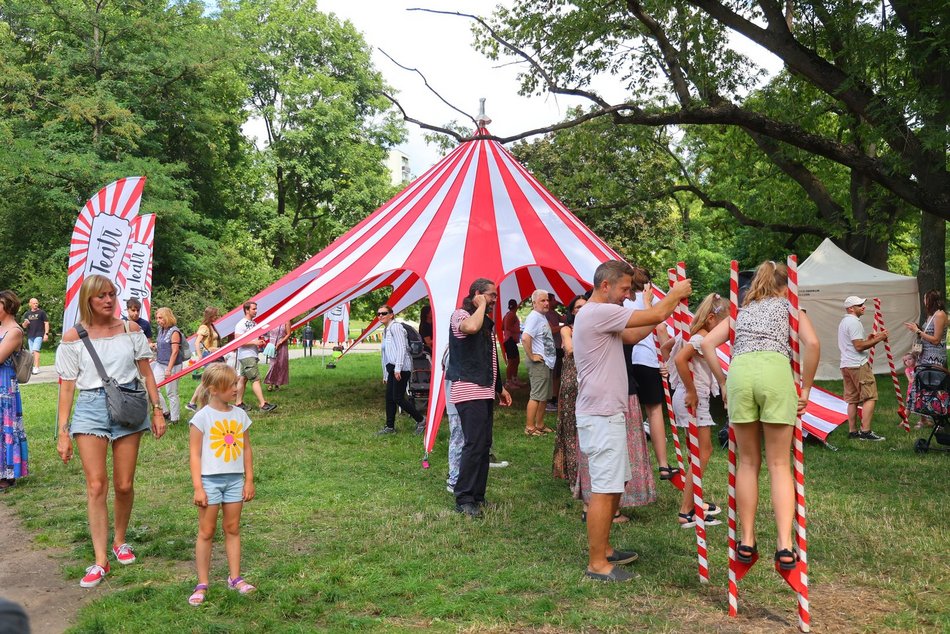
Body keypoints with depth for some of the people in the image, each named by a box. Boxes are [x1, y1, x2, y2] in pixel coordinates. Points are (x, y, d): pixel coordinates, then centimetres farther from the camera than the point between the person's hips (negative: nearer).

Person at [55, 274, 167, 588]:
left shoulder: (130, 329, 4)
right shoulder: (73, 338, 0)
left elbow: (146, 372, 10)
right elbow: (67, 387, 2)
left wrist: (157, 410, 6)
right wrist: (63, 432, 0)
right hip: (90, 409, -1)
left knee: (124, 485, 6)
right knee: (96, 486, -5)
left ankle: (120, 541, 30)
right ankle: (100, 561, 2)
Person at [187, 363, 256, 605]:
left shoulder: (240, 415, 4)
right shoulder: (203, 416, -9)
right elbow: (195, 453, -8)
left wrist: (249, 480, 8)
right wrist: (197, 487, -11)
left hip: (235, 480, 4)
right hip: (210, 479, -4)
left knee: (232, 529, 11)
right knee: (206, 531, 4)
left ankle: (235, 578, 20)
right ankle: (202, 584, 12)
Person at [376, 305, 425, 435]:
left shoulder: (395, 327, -7)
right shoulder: (385, 331, 22)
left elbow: (401, 348, -16)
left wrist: (397, 368, -22)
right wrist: (385, 375, 25)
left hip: (401, 368, -10)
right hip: (392, 368, 10)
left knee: (398, 398, -10)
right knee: (389, 398, 8)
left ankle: (421, 420, 2)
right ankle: (390, 427, 15)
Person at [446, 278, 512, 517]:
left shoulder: (487, 321, 20)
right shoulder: (460, 314, -8)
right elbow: (471, 327, -35)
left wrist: (500, 387, 27)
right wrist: (482, 305, -17)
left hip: (485, 390, 10)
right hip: (468, 390, -9)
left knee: (484, 445, 10)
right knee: (474, 444, -14)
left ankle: (477, 496, 17)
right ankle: (463, 500, -8)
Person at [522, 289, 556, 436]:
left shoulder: (542, 317, 14)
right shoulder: (534, 317, -17)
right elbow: (525, 338, -30)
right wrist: (531, 356, -22)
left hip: (547, 362, 10)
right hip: (539, 362, -10)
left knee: (545, 396, 16)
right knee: (536, 396, -7)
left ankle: (540, 425, 25)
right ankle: (529, 427, -1)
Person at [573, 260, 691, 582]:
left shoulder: (598, 314, 17)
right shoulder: (599, 312, -17)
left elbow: (635, 333, 21)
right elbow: (655, 316, -17)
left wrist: (669, 303, 18)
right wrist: (674, 295, 3)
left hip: (606, 414, 11)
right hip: (602, 416, -11)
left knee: (615, 484, 18)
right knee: (604, 490, -6)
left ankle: (603, 549, 29)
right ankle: (597, 564, 1)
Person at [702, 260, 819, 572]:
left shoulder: (742, 311, 31)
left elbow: (706, 343, 17)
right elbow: (812, 343, 3)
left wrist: (722, 382, 20)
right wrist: (805, 388, 9)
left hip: (739, 372, 2)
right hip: (776, 372, -2)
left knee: (748, 463, 12)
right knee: (779, 465, 4)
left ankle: (747, 542, 15)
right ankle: (784, 546, -4)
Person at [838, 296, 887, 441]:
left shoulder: (843, 322, 20)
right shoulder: (854, 322, -12)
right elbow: (859, 346, -18)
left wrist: (869, 339, 19)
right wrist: (877, 339, -13)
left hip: (846, 365, 10)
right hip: (858, 365, -10)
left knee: (852, 399, 10)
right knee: (870, 397, -9)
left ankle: (852, 431, 10)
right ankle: (865, 431, -14)